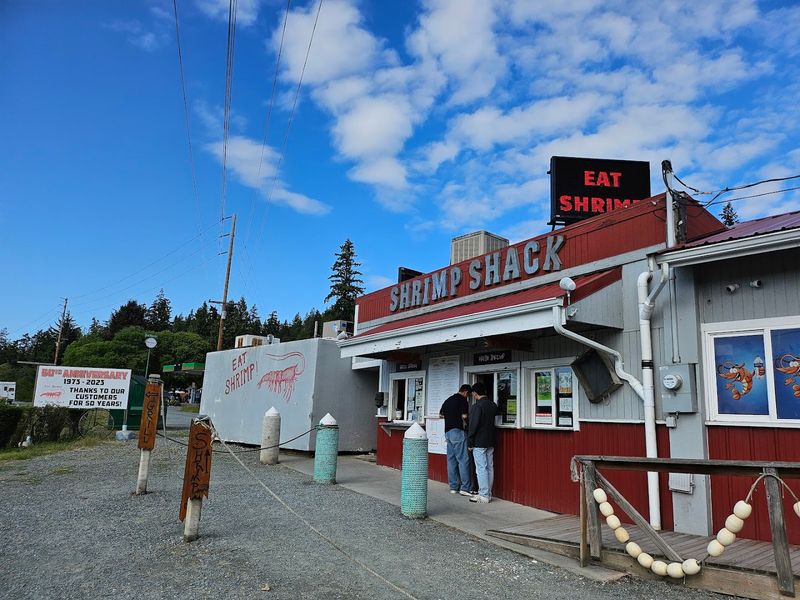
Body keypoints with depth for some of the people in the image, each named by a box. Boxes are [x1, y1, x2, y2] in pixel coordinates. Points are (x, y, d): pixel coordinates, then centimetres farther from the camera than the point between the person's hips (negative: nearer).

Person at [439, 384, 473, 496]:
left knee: (451, 460, 9)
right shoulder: (463, 400, -8)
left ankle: (453, 487, 13)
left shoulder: (448, 400, 16)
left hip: (448, 432, 8)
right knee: (463, 460, -5)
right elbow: (464, 417, -15)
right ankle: (465, 488, -6)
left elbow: (440, 415, 23)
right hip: (458, 432, -8)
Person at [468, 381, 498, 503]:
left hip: (479, 443, -8)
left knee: (481, 468, -4)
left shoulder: (477, 406, -15)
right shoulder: (493, 405, 9)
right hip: (490, 442, 8)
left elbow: (473, 425, -17)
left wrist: (470, 442, -9)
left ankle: (483, 495, -1)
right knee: (489, 467, 11)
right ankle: (488, 493, 18)